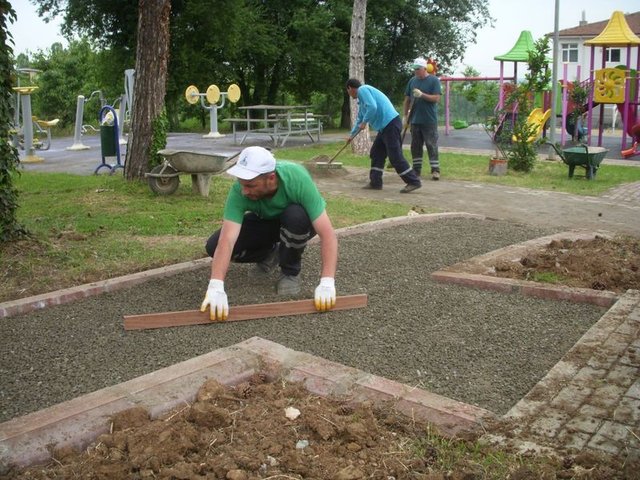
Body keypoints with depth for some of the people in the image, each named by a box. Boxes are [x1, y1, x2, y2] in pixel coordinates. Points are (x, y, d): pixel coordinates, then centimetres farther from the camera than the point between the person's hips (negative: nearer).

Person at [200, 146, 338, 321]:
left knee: (296, 216, -38)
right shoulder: (239, 190, -33)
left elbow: (327, 233, -40)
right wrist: (216, 287, -53)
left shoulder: (298, 179, -38)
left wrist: (327, 283, -49)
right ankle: (270, 254, 8)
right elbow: (227, 239, -40)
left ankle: (290, 272, -10)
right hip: (264, 222, 2)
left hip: (299, 222, -2)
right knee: (214, 246, -19)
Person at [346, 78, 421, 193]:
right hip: (385, 126, 11)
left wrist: (364, 122, -6)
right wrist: (352, 135, 47)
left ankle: (413, 182, -9)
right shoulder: (361, 98, 26)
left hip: (390, 124, -11)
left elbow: (372, 107, -20)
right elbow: (359, 119, 39)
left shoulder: (362, 90, -5)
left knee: (395, 156, -11)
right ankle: (375, 182, 17)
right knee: (376, 153, 14)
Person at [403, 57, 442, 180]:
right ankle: (416, 170, 15)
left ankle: (435, 170, -1)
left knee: (431, 145, -4)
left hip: (429, 120, -5)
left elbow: (436, 98, -11)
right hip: (415, 120, 5)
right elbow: (407, 99, 14)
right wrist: (406, 115, 9)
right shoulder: (412, 81, 10)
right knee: (415, 146, 8)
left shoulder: (434, 80, -3)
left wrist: (422, 95, -21)